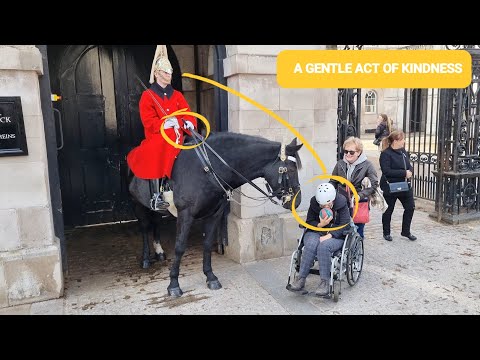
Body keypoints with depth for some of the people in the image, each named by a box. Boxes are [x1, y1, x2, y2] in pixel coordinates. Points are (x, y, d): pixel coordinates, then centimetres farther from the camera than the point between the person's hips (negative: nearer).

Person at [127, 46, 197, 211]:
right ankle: (156, 198, -11)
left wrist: (188, 123, -16)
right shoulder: (148, 96, 4)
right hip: (156, 137, -4)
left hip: (176, 137, 4)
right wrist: (165, 123, -21)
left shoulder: (177, 95, 16)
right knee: (155, 160, -21)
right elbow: (148, 121, -6)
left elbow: (188, 114, 7)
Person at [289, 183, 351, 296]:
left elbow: (344, 225, -12)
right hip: (316, 232, 2)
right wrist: (320, 224, -20)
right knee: (310, 245, -32)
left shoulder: (341, 203, -10)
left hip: (336, 235, -2)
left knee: (323, 246, -35)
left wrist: (328, 236, -23)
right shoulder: (314, 203, -3)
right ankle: (301, 278, -25)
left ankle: (325, 282, -27)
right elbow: (309, 222, 3)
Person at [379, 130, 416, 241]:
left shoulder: (403, 151, 8)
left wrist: (410, 171, -8)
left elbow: (409, 165, 16)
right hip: (390, 187, -7)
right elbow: (386, 171, -23)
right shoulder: (386, 154, -15)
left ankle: (406, 231, 27)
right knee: (388, 210, 8)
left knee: (410, 207, 9)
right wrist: (404, 173, -23)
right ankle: (386, 233, 25)